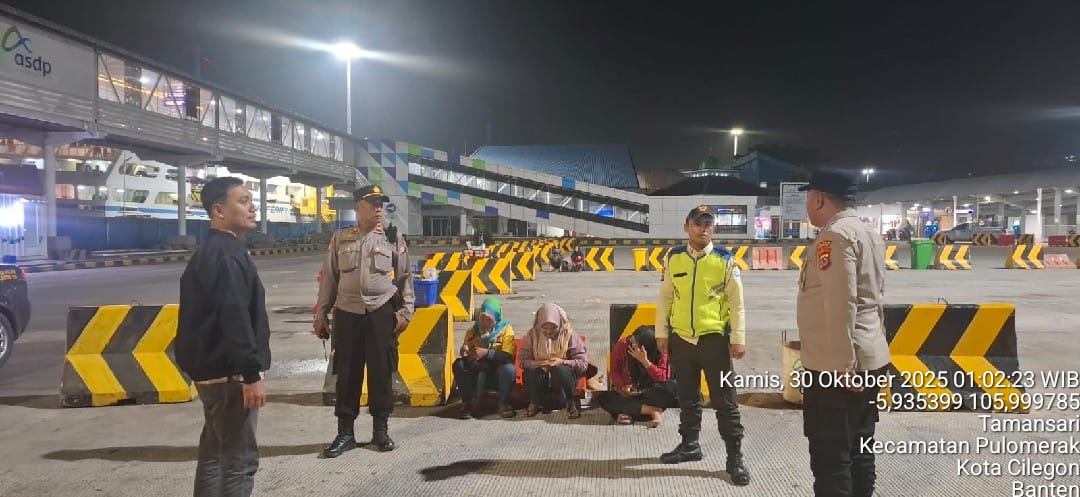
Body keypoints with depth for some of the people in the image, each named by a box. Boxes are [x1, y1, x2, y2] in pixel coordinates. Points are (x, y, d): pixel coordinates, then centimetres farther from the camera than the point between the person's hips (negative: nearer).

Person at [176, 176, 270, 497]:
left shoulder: (212, 252, 15)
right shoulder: (226, 255, -18)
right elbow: (235, 319, -26)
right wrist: (251, 374, -25)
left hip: (214, 369, 11)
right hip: (229, 373, -11)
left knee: (215, 452, 19)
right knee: (240, 458, -4)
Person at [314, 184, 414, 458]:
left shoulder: (393, 238, 3)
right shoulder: (340, 238, 6)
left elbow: (405, 276, 6)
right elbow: (329, 277, 9)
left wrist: (405, 311, -1)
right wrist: (321, 313, 7)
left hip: (382, 313, -1)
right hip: (347, 313, 1)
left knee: (381, 372, 5)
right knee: (346, 373, 5)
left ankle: (380, 430, 20)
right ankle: (345, 433, 17)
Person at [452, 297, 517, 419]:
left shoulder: (505, 329, -5)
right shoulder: (472, 331, 4)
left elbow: (508, 356, -17)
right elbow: (467, 357, 4)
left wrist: (486, 353, -32)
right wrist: (464, 352, -21)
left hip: (499, 374, -2)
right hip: (478, 373, 2)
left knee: (509, 368, -35)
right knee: (459, 364, -24)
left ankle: (504, 404, -11)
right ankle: (467, 404, -10)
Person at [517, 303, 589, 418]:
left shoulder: (570, 335, -8)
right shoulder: (532, 335, -3)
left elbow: (583, 363, -11)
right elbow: (521, 360, -9)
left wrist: (563, 362, -27)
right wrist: (537, 363, -28)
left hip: (562, 376, -1)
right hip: (539, 379, 1)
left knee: (560, 370, -35)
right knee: (531, 371, -31)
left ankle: (571, 403, -9)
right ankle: (534, 403, -4)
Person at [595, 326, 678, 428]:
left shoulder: (660, 352, -14)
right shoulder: (622, 345, -11)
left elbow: (664, 378, -22)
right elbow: (614, 370, -1)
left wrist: (644, 361, -32)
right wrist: (622, 387, -19)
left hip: (650, 394, -2)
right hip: (627, 394, 2)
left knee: (671, 388, -33)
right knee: (603, 398, -29)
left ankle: (628, 412, -28)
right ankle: (653, 411, -30)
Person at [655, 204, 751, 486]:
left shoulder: (725, 261, -4)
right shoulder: (673, 258, 3)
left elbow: (736, 303, -3)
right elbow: (666, 297, 8)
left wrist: (738, 339, -7)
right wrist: (661, 332, 7)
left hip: (714, 339, -3)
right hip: (681, 339, 3)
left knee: (724, 400, 2)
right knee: (687, 397, 17)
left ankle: (735, 457, 12)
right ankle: (690, 445, 33)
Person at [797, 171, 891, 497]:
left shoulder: (835, 234, -14)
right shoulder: (867, 233, 17)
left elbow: (840, 305, -22)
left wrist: (844, 365, -22)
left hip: (837, 364, -10)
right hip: (867, 357, 10)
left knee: (831, 456, -5)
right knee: (858, 449, 16)